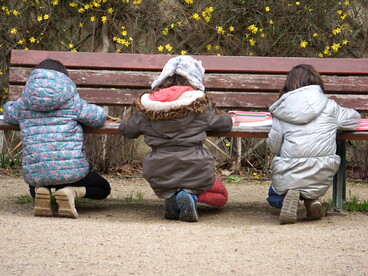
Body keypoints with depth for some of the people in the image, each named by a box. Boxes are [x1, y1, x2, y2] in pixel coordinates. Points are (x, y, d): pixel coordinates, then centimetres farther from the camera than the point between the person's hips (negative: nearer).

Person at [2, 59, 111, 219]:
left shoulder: (23, 104, 10)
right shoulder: (72, 101, 1)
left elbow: (8, 113, 29)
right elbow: (99, 117, 4)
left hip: (34, 173, 3)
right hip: (70, 169, -3)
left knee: (35, 188, 40)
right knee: (103, 188, 22)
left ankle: (40, 193, 1)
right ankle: (71, 191, -10)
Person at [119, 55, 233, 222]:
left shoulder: (148, 105, 2)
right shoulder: (200, 104, -1)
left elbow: (126, 129, 13)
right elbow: (225, 123, 12)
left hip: (159, 174, 3)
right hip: (195, 170, -3)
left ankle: (170, 196, 0)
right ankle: (191, 194, -8)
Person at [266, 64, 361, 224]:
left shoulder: (282, 110, -1)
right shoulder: (330, 107, 2)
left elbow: (274, 146, -2)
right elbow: (354, 118, 19)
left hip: (289, 177, -2)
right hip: (320, 181, 2)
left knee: (274, 197, 30)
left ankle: (287, 197, -6)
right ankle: (311, 199, 3)